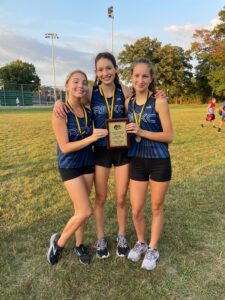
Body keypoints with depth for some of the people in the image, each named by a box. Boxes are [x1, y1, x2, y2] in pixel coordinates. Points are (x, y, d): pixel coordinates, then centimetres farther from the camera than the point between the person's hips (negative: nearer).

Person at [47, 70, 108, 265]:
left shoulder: (88, 112, 0)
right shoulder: (60, 113, -16)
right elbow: (65, 147, -19)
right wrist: (91, 138, -27)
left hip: (88, 164, 5)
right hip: (69, 167, -5)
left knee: (80, 209, 14)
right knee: (86, 211, -6)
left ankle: (79, 245, 34)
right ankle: (59, 241, 20)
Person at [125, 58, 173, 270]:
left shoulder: (159, 102, -10)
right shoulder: (128, 102, 4)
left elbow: (169, 136, -13)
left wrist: (141, 132, -21)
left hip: (160, 162, -3)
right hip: (137, 161, 4)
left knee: (156, 208, 13)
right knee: (136, 210, 9)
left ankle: (153, 249, 35)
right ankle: (140, 243, 38)